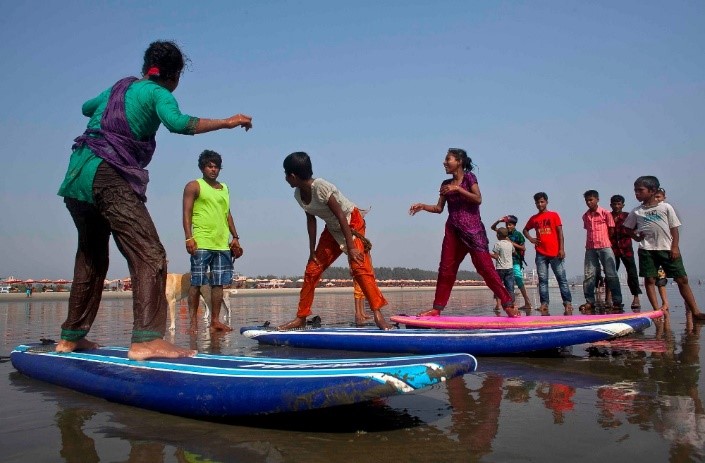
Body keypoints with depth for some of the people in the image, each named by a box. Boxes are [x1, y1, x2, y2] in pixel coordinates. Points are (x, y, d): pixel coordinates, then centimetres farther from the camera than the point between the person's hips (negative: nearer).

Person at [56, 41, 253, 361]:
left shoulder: (120, 86, 24)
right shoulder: (158, 93, 2)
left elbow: (86, 107, 42)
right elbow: (177, 123, -19)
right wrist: (227, 122, -14)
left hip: (76, 176, 9)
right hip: (108, 176, -9)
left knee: (91, 257, 19)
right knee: (150, 256, -14)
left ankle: (71, 337, 26)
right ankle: (146, 340, -26)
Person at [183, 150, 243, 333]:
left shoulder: (224, 189, 22)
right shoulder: (194, 186, 5)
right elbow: (186, 213, -2)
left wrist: (235, 237, 18)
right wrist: (189, 238, -13)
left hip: (223, 244, 5)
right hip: (201, 242, -5)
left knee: (218, 283, 4)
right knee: (197, 283, -3)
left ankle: (215, 321, 9)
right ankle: (193, 322, 2)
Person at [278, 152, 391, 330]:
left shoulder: (321, 188, -29)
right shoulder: (298, 194, -6)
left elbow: (341, 216, -27)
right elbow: (311, 219, 1)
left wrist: (351, 247, -26)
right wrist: (312, 251, 1)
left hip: (352, 222, -7)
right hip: (332, 229, 8)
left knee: (359, 266, -24)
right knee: (312, 270, 3)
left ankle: (377, 313, -22)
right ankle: (301, 317, 12)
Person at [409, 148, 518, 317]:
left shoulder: (469, 177, 0)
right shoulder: (446, 184, 14)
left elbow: (478, 199, -13)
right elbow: (439, 208, 14)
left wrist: (457, 189, -17)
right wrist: (422, 206, 0)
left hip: (472, 229, -5)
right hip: (453, 230, 5)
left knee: (485, 266, -10)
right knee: (446, 268, 3)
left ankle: (508, 304, -4)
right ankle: (437, 308, 8)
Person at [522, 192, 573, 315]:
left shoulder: (554, 215, 4)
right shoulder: (533, 218, 12)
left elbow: (560, 232, 0)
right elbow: (525, 230, 26)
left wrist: (562, 249, -7)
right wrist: (530, 239, 6)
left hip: (555, 253, -3)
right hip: (540, 254, 3)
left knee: (561, 278, -2)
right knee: (542, 280, 2)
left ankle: (568, 303, 0)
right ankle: (544, 304, 5)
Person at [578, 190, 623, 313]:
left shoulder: (605, 213, -1)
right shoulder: (585, 216, 11)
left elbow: (611, 230, 2)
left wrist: (602, 240, 6)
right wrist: (593, 240, 9)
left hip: (605, 247, -4)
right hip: (590, 248, 4)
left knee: (611, 274, -3)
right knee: (589, 275, 1)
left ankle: (617, 302, 0)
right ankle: (589, 302, 6)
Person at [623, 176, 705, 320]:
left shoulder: (666, 207, 3)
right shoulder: (636, 211, 7)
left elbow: (674, 228, 2)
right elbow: (629, 228, 18)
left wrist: (675, 247, -6)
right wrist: (636, 237, -1)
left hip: (667, 249, -1)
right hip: (647, 250, 1)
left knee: (682, 279, 0)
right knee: (649, 280, -2)